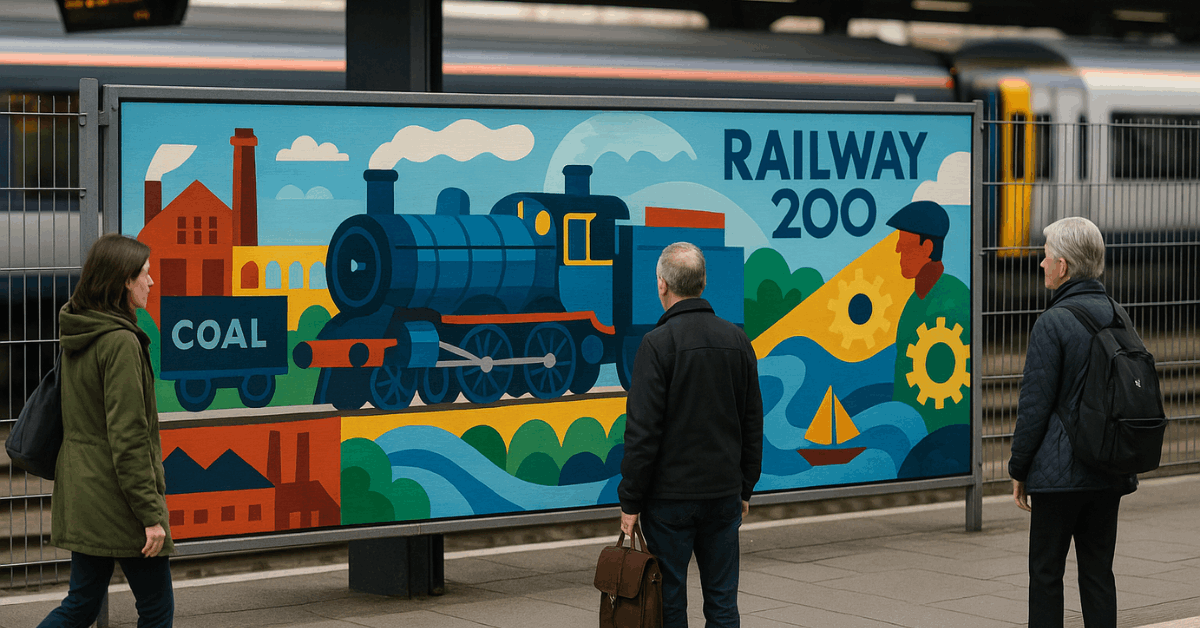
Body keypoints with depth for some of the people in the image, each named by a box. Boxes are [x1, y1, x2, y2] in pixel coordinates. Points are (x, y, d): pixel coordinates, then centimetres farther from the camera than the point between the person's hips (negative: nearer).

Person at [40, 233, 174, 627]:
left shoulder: (76, 337, 9)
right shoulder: (120, 343, -18)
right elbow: (127, 438, -21)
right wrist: (150, 515, -18)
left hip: (82, 494, 9)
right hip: (117, 500, -9)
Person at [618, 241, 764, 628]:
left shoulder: (659, 342, -13)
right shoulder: (736, 340, 6)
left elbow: (643, 430, -15)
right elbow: (752, 425, 12)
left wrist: (630, 500, -9)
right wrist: (745, 489, 19)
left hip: (670, 495, -5)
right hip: (724, 493, 5)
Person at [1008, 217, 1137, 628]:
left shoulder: (1052, 323, -14)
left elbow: (1035, 404, -13)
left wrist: (1019, 469, -3)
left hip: (1060, 471, -6)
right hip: (1110, 471, 6)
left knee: (1046, 572, 3)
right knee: (1098, 571, 11)